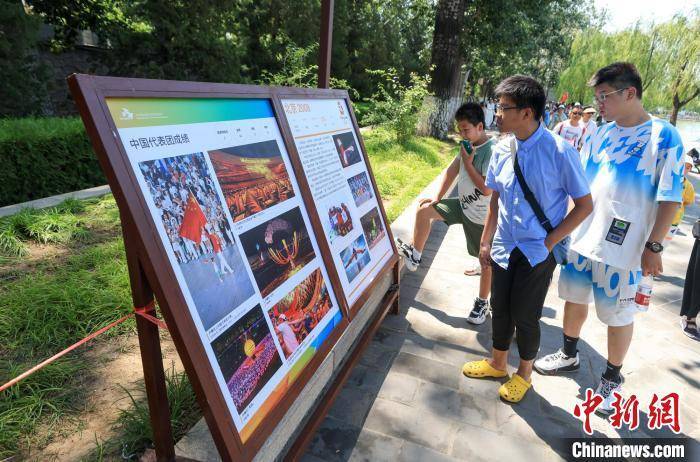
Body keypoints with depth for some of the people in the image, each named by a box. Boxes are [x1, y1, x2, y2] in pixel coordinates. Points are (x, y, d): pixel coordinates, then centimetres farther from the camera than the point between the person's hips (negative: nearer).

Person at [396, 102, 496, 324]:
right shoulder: (468, 145, -1)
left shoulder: (492, 151, -24)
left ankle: (482, 302, 27)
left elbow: (486, 189, -28)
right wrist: (437, 198, 5)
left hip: (482, 216, -7)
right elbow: (452, 170, 6)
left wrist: (468, 163, -22)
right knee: (424, 210, 2)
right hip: (463, 205, 7)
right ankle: (414, 256, 14)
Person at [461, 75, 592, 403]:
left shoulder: (559, 152, -17)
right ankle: (497, 362, 41)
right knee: (500, 307, 15)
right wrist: (485, 241, 8)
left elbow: (584, 205, -9)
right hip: (504, 248, 5)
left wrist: (549, 242, -13)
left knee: (524, 314, 6)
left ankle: (524, 373, 34)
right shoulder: (503, 150, -2)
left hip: (537, 252, -4)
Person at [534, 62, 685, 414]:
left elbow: (670, 198, -11)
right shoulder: (599, 135, 5)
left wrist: (653, 246, -15)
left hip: (624, 249, -5)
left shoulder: (663, 136, -10)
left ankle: (612, 379, 29)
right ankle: (569, 355, 40)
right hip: (581, 238, 5)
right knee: (575, 298, 18)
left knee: (618, 316, 8)